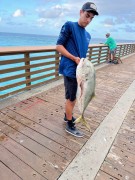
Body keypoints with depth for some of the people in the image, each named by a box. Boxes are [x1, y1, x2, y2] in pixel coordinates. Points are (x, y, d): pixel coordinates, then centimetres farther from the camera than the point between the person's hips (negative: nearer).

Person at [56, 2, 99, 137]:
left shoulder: (87, 35, 15)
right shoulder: (69, 25, -6)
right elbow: (59, 46, -11)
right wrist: (75, 59, -17)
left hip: (80, 70, 8)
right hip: (70, 69, -7)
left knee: (74, 96, 17)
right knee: (71, 98, 1)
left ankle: (67, 116, 38)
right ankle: (70, 125, 18)